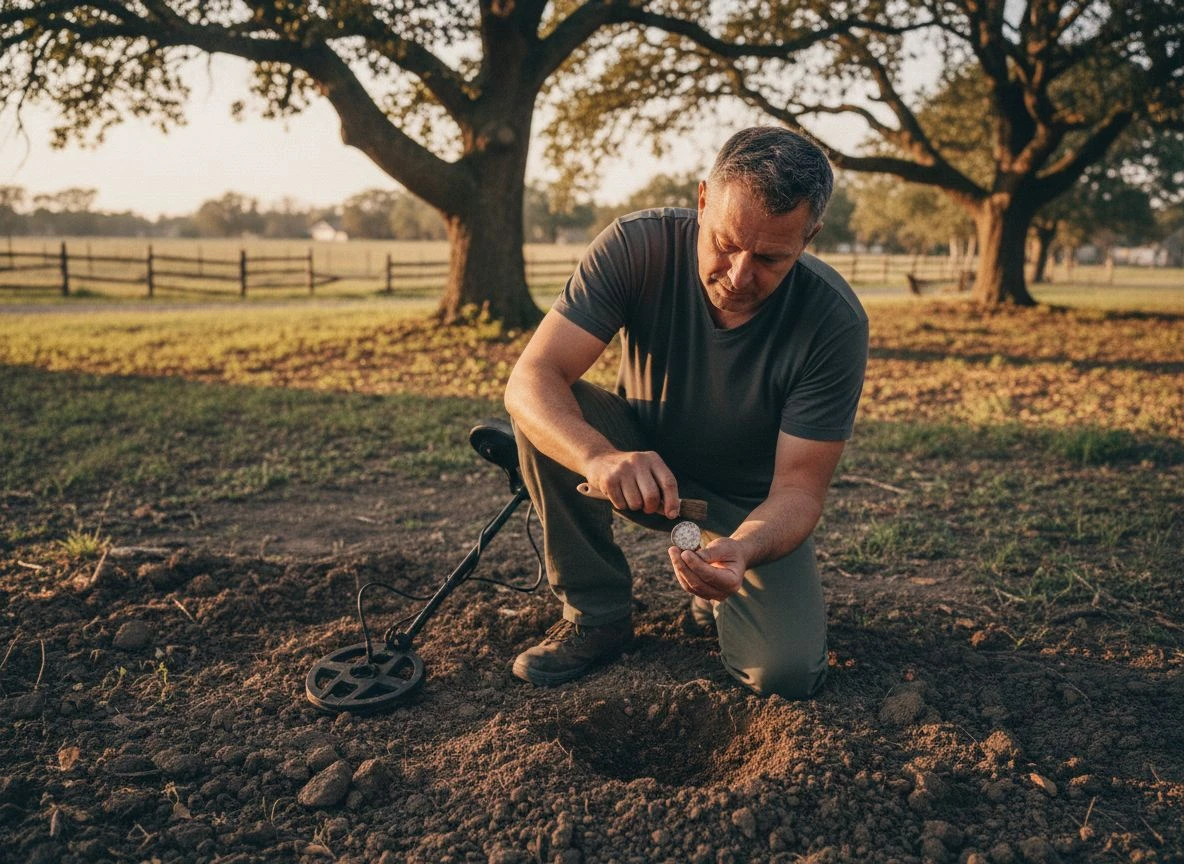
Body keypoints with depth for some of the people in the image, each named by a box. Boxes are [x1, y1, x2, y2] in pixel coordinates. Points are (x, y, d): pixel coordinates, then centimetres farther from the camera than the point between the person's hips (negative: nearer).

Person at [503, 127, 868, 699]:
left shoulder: (836, 322, -25)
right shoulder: (638, 246, -24)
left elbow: (798, 485, -25)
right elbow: (531, 378, -30)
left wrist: (741, 550, -47)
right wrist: (599, 456, -51)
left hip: (750, 503, -1)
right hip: (641, 465, 1)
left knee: (787, 673, -22)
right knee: (550, 414, -29)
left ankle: (719, 588, 14)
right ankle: (596, 611, -10)